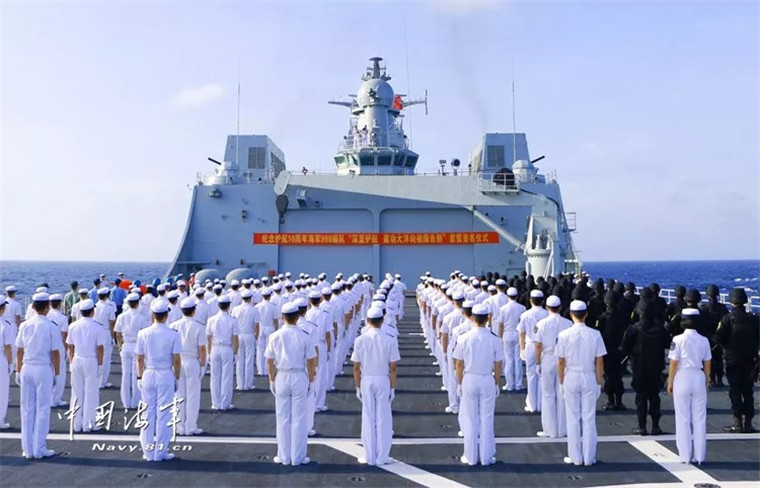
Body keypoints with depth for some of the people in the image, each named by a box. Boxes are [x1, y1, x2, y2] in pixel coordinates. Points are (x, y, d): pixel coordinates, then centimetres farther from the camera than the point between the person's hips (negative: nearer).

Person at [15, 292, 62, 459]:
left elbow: (19, 351, 6)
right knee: (42, 409, 4)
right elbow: (55, 353, -9)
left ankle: (27, 449, 17)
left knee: (27, 409, 10)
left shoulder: (24, 325, 2)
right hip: (43, 370, -4)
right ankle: (39, 449, 8)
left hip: (27, 369, 4)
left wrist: (18, 371, 15)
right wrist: (56, 374, 0)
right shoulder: (51, 327, -10)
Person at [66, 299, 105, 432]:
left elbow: (70, 347, 7)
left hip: (77, 361, 4)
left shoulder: (73, 326, 2)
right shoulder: (97, 327, -10)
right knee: (91, 393, 4)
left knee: (76, 393, 10)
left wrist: (72, 362, 16)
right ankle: (88, 424, 7)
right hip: (91, 361, -4)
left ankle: (76, 424, 15)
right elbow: (100, 348, -10)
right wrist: (100, 363, -1)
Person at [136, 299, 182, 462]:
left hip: (148, 375, 2)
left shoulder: (143, 333, -3)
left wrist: (140, 377, 12)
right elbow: (176, 360, -6)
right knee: (164, 413, 4)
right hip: (166, 375, -2)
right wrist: (177, 378, 5)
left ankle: (148, 452, 15)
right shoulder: (173, 334, -8)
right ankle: (160, 452, 8)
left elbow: (139, 359, 1)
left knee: (148, 413, 9)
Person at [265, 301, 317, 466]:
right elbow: (310, 361, -5)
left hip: (281, 377, 2)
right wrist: (311, 380, 5)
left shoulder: (275, 336, -4)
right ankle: (298, 457, 12)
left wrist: (272, 380, 11)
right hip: (300, 377, -1)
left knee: (282, 418, 10)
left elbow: (269, 361, 0)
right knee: (299, 418, 6)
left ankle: (284, 456, 18)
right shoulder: (304, 336, -9)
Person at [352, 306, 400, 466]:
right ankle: (382, 457, 14)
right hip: (383, 381, -1)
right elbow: (392, 368, -6)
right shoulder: (390, 340, -9)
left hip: (366, 380, 1)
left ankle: (370, 457, 16)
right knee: (383, 419, 8)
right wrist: (393, 388, 4)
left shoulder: (360, 340, -7)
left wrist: (358, 387, 8)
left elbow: (356, 367, -2)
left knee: (368, 419, 9)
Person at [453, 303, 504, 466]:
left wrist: (459, 383, 7)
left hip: (469, 380, 0)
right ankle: (486, 457, 17)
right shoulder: (494, 339, -9)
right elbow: (498, 365, -3)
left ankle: (471, 457, 18)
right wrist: (497, 384, 10)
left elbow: (459, 364, -4)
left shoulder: (464, 338, -10)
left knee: (470, 419, 10)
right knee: (487, 419, 10)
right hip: (488, 380, 0)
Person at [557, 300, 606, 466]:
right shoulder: (595, 334, -6)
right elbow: (599, 361, -3)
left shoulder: (564, 334, -8)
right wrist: (599, 382, 7)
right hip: (589, 377, 1)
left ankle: (575, 457, 14)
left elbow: (560, 361, -5)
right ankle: (589, 457, 14)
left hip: (571, 377, -1)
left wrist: (561, 381, 7)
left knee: (573, 418, 8)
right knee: (589, 418, 8)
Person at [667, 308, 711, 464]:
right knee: (699, 419, 9)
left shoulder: (678, 339, -9)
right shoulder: (704, 340, 1)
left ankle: (685, 456, 9)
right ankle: (699, 456, 14)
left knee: (683, 419, 5)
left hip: (682, 378, -3)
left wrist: (670, 383, 2)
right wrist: (706, 382, 17)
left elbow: (673, 363, -8)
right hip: (699, 378, 3)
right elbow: (707, 365, 5)